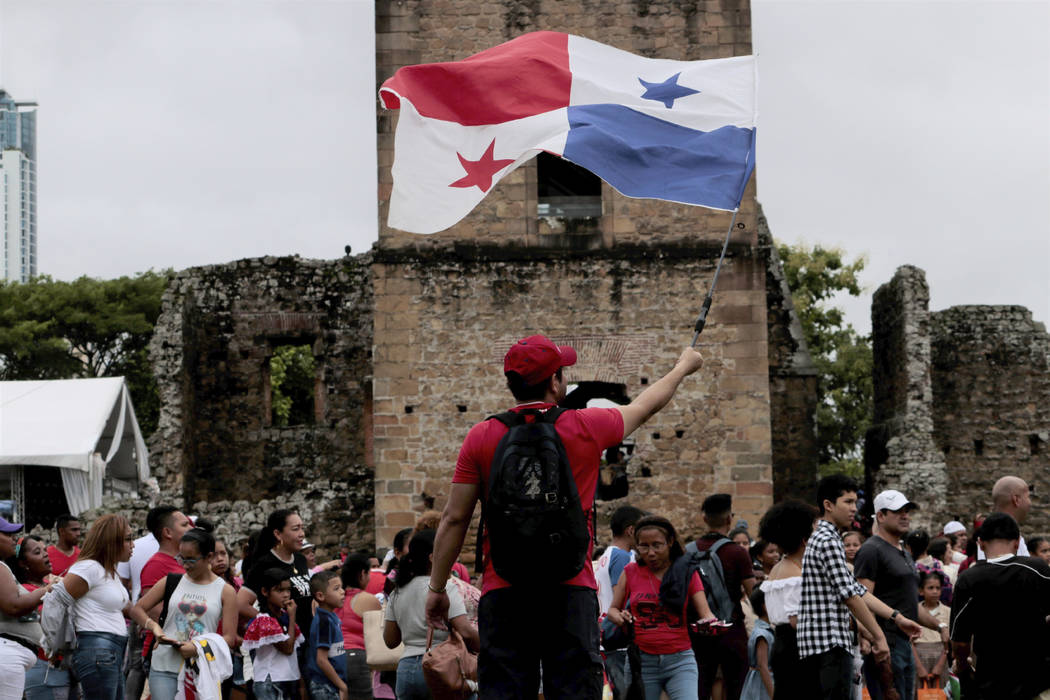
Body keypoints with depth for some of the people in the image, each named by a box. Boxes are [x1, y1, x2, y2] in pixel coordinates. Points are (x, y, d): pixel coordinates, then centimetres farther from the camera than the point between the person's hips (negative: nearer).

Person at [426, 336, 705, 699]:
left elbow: (454, 519, 2)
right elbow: (645, 406, 22)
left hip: (502, 594, 1)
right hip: (571, 590, -1)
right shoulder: (588, 428, 2)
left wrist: (437, 588, 12)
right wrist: (684, 367, 41)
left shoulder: (481, 437, 1)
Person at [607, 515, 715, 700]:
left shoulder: (687, 573, 3)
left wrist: (709, 622, -27)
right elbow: (613, 610, 12)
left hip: (680, 661, -1)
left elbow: (706, 613, -2)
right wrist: (621, 618, -12)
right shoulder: (631, 572, 5)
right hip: (642, 662, 1)